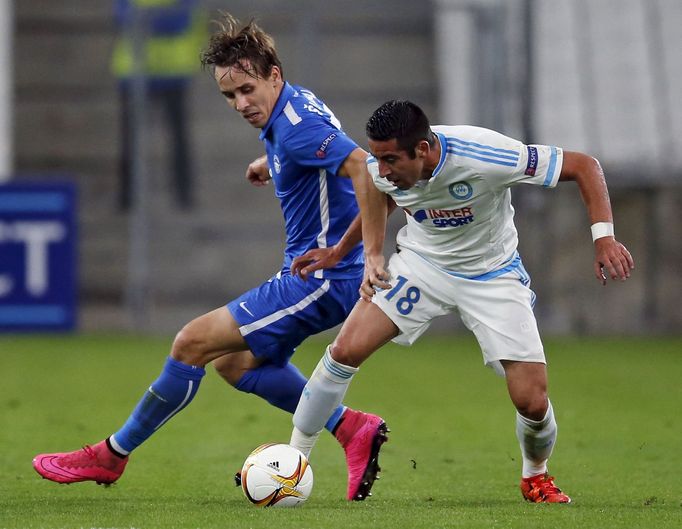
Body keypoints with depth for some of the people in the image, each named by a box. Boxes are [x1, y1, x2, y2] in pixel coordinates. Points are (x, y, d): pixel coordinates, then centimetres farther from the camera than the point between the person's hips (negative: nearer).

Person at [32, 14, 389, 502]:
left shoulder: (299, 127, -23)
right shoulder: (286, 111, 8)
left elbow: (372, 175, -33)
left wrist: (339, 252, -30)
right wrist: (273, 163, 26)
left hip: (323, 279, -11)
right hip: (315, 276, 11)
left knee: (193, 343, -8)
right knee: (236, 363, 19)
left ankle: (112, 455, 6)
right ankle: (353, 430, 13)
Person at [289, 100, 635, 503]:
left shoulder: (483, 158, -35)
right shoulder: (379, 169, -21)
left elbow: (583, 166, -25)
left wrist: (604, 237, -34)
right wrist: (373, 255, -3)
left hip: (492, 275, -2)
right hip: (421, 264, 2)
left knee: (532, 400, -11)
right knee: (347, 349, -17)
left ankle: (536, 476, 23)